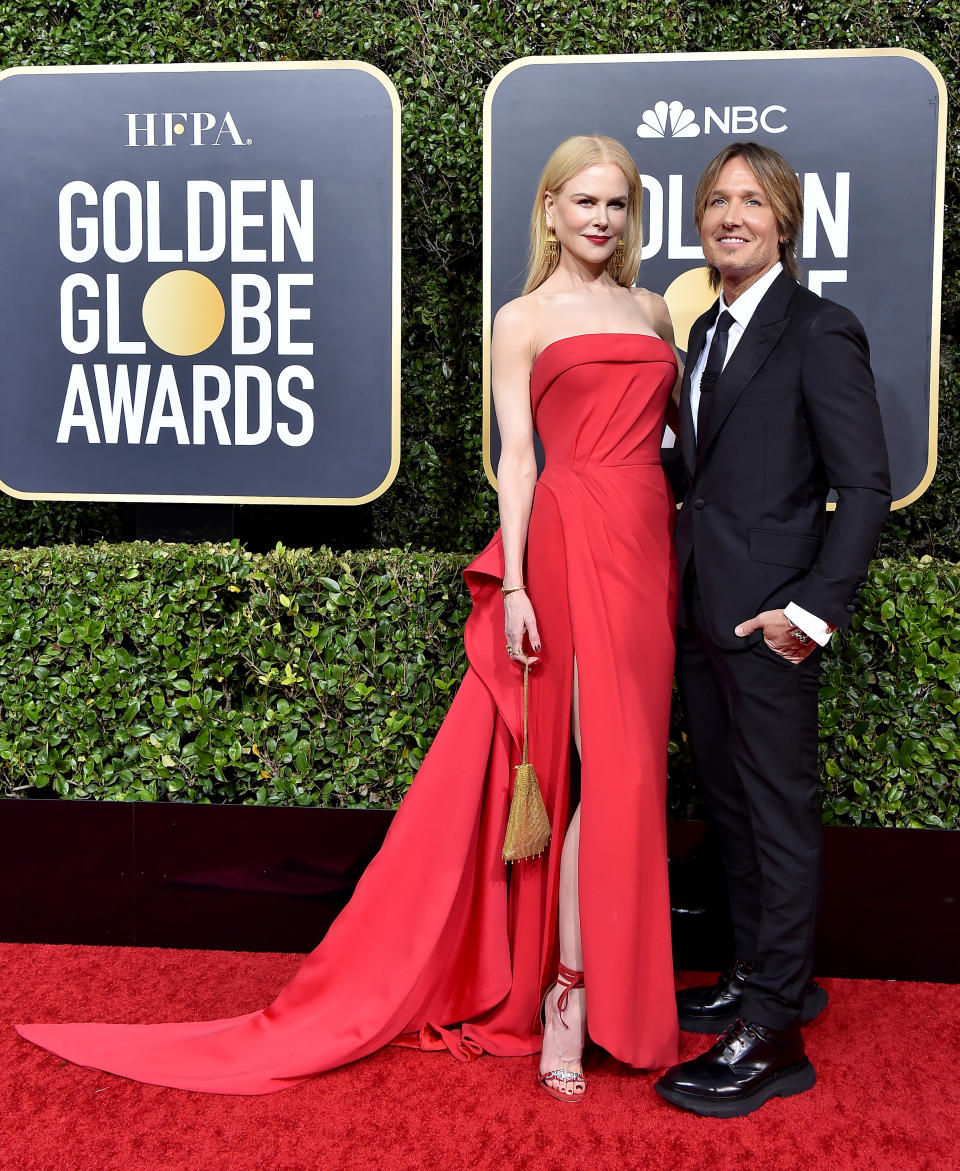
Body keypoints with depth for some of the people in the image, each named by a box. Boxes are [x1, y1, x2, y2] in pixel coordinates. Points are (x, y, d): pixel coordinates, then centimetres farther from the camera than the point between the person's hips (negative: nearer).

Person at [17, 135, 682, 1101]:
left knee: (634, 760, 5)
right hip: (575, 542, -5)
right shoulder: (524, 319, 4)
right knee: (611, 766, -10)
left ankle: (613, 973, 17)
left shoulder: (652, 309, 20)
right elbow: (516, 456, -2)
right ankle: (568, 998, 1)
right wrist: (512, 584, -11)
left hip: (652, 544, 5)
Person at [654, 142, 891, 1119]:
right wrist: (689, 542, 8)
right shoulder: (708, 330, 14)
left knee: (779, 816, 1)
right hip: (702, 608, 8)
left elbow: (864, 486, -13)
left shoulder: (818, 332, -10)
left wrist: (816, 607, -18)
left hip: (768, 616, -8)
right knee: (729, 804, 17)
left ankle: (773, 1037, 11)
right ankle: (758, 976, 33)